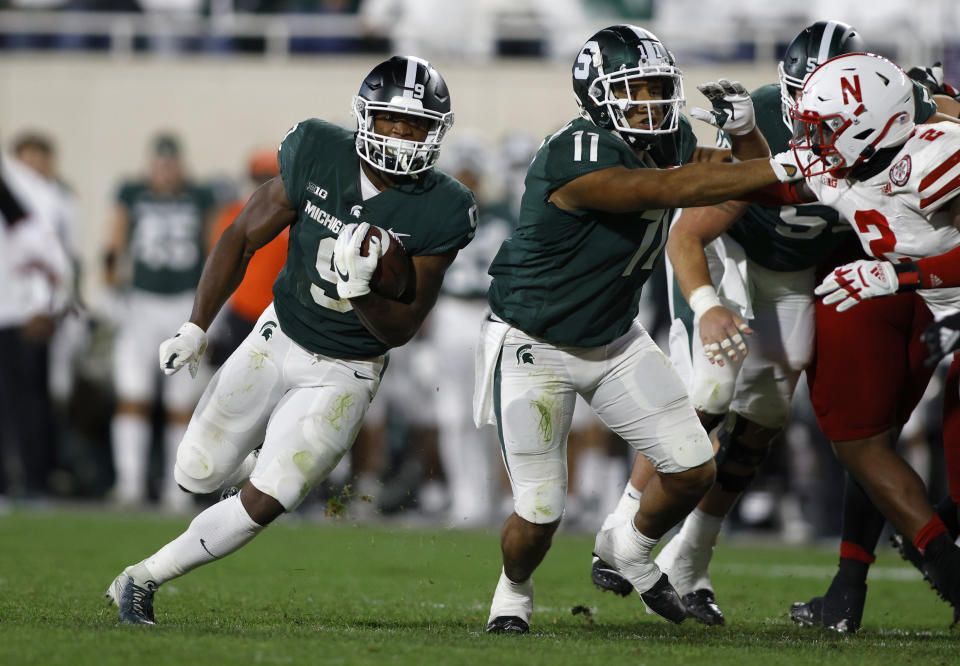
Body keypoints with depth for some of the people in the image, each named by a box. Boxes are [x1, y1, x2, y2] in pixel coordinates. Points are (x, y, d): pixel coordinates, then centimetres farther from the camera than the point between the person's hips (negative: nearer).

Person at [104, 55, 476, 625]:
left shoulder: (441, 212, -20)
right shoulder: (319, 155, -15)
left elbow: (400, 330, -15)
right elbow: (243, 239, -2)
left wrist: (360, 289, -35)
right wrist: (197, 326, -8)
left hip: (345, 374, -3)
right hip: (278, 339, 3)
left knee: (262, 504, -11)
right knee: (199, 475, 8)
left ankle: (144, 579, 7)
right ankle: (281, 465, 40)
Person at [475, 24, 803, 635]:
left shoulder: (669, 140, -6)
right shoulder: (576, 158, -32)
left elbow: (749, 180, 4)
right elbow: (671, 189, -40)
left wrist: (745, 130, -19)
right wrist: (785, 167, -42)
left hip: (615, 342, 7)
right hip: (536, 349, -7)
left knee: (695, 471, 0)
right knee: (540, 515, -5)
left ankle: (630, 547, 32)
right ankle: (514, 590, 29)